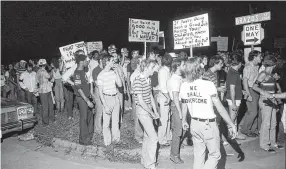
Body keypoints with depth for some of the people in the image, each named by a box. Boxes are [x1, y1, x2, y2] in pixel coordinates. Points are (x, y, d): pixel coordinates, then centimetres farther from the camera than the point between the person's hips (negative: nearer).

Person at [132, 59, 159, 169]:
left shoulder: (147, 80, 8)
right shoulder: (138, 81, -19)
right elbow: (140, 101, -20)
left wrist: (155, 111, 8)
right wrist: (152, 113, -13)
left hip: (149, 110, 8)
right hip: (142, 111, -8)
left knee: (147, 136, 15)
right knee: (153, 137, -6)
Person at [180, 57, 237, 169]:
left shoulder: (184, 86, -4)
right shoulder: (208, 85, -18)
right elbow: (219, 107, -15)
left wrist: (184, 120, 23)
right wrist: (231, 125, -6)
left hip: (194, 124, 5)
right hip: (208, 125, -5)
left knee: (198, 155, 18)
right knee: (214, 155, 12)